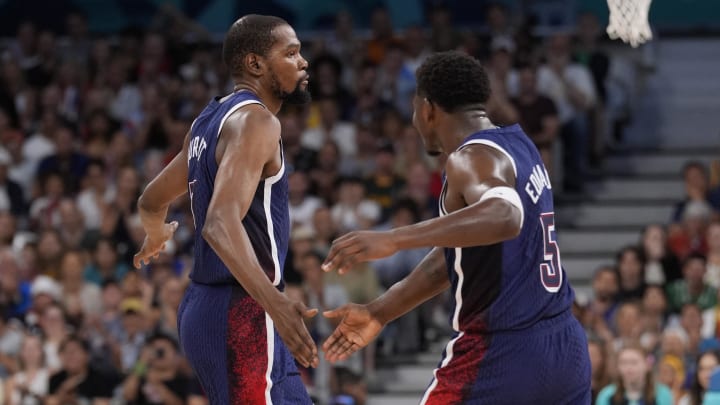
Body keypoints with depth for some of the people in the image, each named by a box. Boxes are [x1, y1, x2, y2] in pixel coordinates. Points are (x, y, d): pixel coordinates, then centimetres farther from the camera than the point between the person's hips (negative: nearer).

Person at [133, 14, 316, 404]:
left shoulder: (211, 120, 14)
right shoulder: (254, 120, -15)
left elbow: (151, 201, 27)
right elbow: (222, 223, -30)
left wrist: (157, 236, 50)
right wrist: (273, 301, -42)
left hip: (207, 305, 10)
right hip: (239, 314, -10)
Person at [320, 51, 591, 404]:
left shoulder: (472, 158, -14)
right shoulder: (516, 145, 15)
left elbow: (504, 217, -38)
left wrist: (393, 239, -41)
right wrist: (378, 314, 22)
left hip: (503, 353, -9)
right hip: (564, 346, 9)